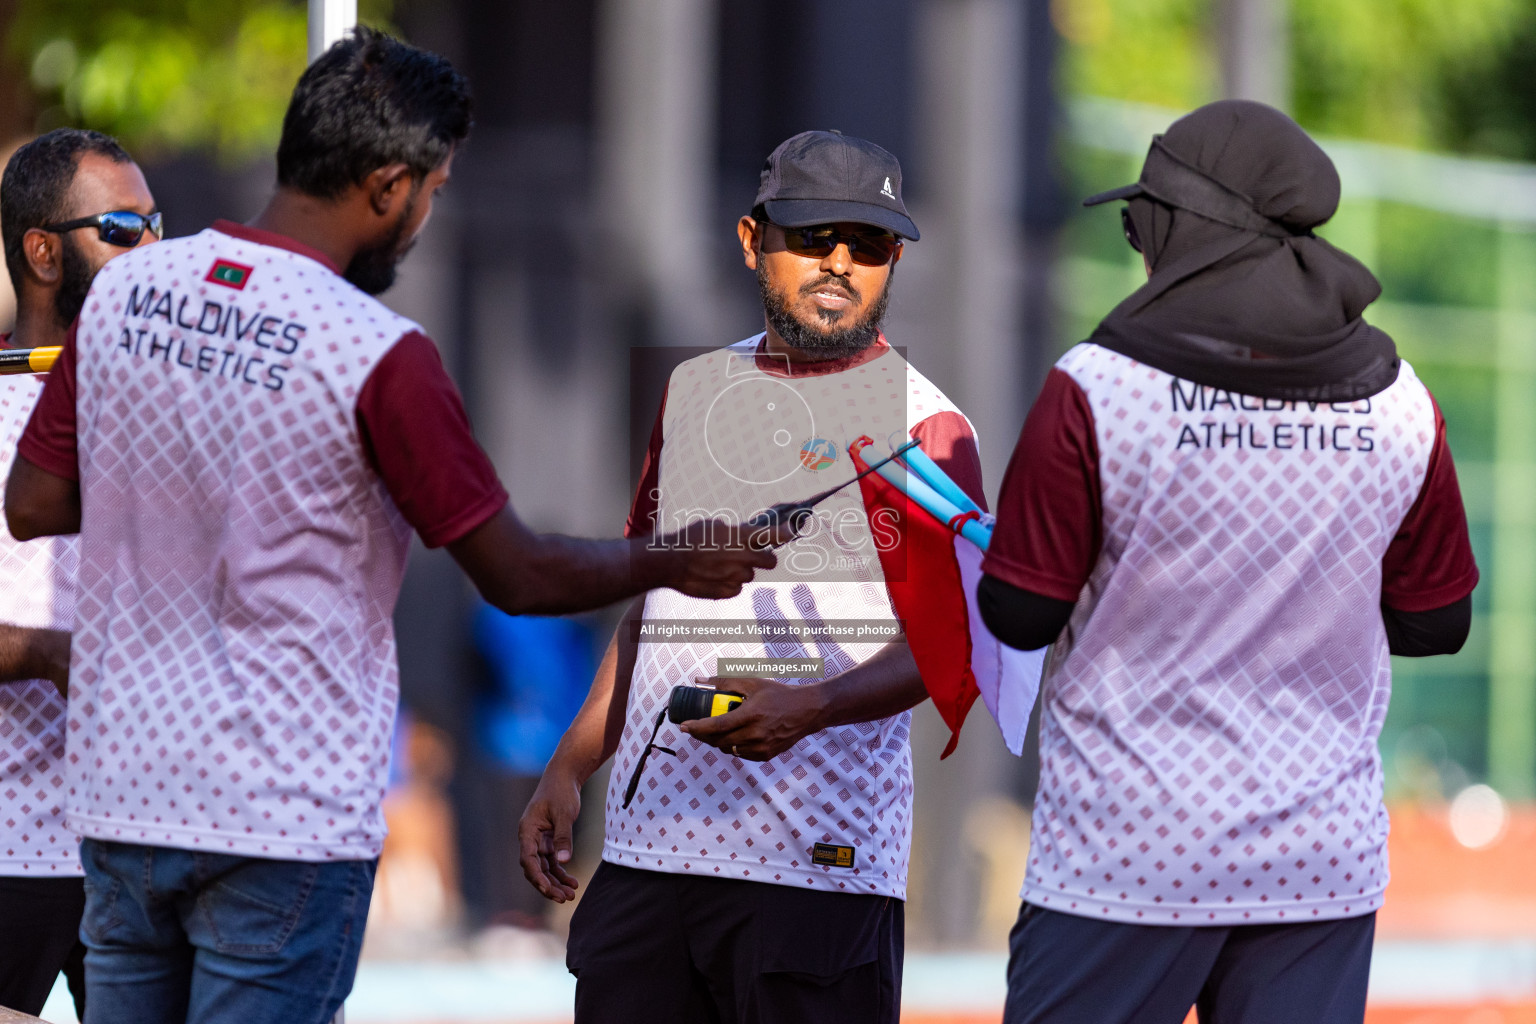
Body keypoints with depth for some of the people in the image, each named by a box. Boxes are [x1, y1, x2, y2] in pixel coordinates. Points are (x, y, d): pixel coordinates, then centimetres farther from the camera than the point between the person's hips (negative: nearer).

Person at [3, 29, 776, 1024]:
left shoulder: (124, 289, 0)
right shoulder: (378, 356, -16)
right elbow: (516, 575, -8)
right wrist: (672, 562, 8)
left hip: (122, 787, 6)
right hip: (285, 818, -6)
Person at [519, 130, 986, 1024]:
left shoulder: (924, 427, -1)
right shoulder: (696, 390, 18)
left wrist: (813, 705, -27)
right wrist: (571, 767, 17)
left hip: (820, 858, -6)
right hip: (646, 842, 6)